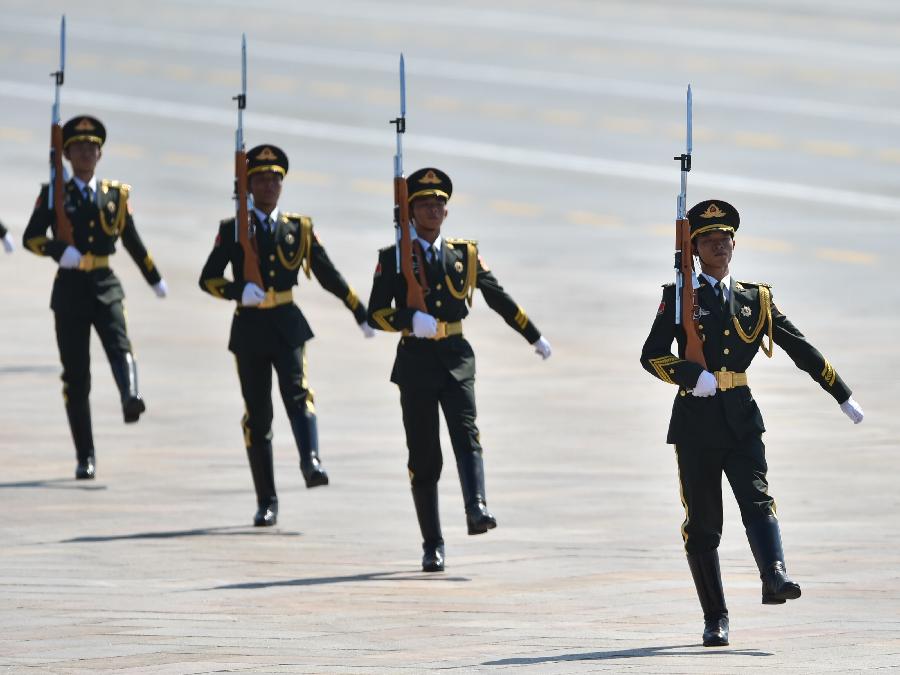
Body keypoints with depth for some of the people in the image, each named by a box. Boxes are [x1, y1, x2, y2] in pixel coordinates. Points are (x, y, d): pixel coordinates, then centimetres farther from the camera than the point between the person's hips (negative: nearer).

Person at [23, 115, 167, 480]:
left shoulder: (116, 194, 10)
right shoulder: (54, 195, 4)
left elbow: (132, 241, 20)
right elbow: (31, 237, -5)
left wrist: (155, 279, 27)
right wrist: (58, 250, -24)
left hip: (106, 286, 1)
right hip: (70, 288, -1)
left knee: (119, 344, -28)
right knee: (76, 374, 0)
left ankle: (130, 399, -54)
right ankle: (85, 457, 6)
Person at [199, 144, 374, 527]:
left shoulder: (299, 229, 9)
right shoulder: (233, 231, 4)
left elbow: (329, 276, 15)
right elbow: (208, 279, 0)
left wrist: (361, 313, 16)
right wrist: (239, 291, -20)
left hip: (287, 325, 0)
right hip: (249, 328, 0)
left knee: (297, 392, -24)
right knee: (257, 413, 2)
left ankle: (311, 463, -44)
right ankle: (266, 502, 8)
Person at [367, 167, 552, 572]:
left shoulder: (464, 255, 11)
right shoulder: (394, 258, 4)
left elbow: (499, 299, 19)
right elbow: (376, 313, -3)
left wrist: (534, 337, 22)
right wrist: (411, 320, -22)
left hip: (456, 358, 1)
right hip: (416, 360, -1)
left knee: (465, 433, -21)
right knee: (423, 455, 1)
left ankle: (476, 509, -38)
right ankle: (432, 545, 7)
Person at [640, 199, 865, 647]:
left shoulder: (755, 299, 13)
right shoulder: (679, 299, 5)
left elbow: (802, 350, 17)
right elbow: (651, 355, -6)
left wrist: (843, 397, 17)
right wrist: (694, 376, -23)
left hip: (741, 417, 1)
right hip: (696, 420, -1)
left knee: (757, 499, -20)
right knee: (703, 521, 3)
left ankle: (774, 577, -41)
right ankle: (715, 619, 9)